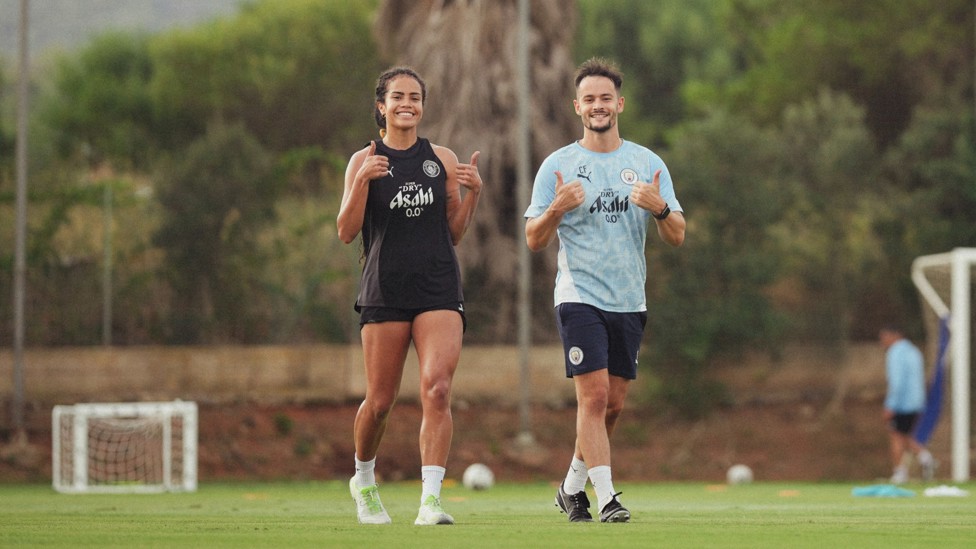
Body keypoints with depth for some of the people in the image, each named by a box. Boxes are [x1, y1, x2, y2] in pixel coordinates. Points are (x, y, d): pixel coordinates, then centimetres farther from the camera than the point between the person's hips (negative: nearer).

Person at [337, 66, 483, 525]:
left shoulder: (442, 159, 9)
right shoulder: (365, 161, 3)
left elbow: (454, 233, 13)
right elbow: (346, 232, -3)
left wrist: (473, 193, -3)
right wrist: (362, 182, -16)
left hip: (439, 290, 1)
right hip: (385, 292, -1)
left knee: (437, 389, -17)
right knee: (380, 401, 4)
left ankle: (430, 499, -21)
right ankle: (364, 480, 32)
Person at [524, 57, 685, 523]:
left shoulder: (648, 164, 7)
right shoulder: (558, 165, 1)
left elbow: (676, 237, 4)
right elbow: (534, 240, 0)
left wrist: (659, 208, -17)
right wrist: (556, 210, -20)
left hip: (630, 302, 3)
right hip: (580, 297, -3)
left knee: (612, 405, 8)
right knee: (594, 395, -14)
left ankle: (572, 487, 26)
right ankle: (605, 497, -13)